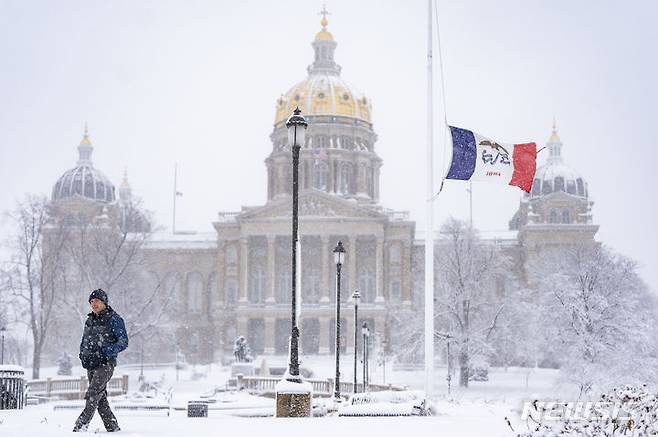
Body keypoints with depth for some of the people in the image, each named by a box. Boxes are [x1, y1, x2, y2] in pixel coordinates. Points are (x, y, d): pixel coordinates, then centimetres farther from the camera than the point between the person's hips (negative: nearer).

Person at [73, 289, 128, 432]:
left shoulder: (114, 319, -3)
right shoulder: (89, 321, 18)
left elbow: (123, 341, -8)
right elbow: (84, 341, 29)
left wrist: (108, 351, -24)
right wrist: (83, 355, 8)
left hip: (105, 364, -7)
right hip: (91, 365, 7)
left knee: (92, 395, -19)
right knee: (100, 399, 6)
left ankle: (82, 425, -24)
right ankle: (112, 427, 11)